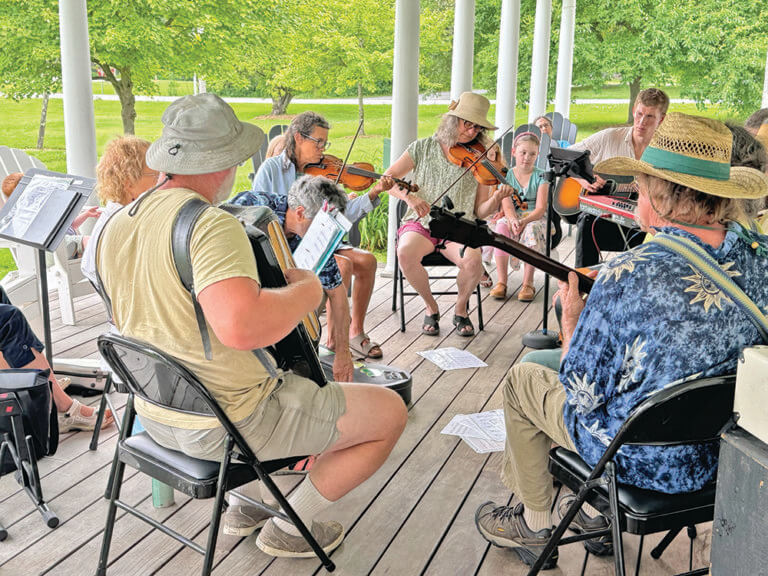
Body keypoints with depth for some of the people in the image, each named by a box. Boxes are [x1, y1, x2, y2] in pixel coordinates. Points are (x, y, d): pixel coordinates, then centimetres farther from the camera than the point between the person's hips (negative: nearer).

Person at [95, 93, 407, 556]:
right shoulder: (212, 225, -27)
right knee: (391, 412, 2)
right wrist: (307, 290, -24)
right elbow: (242, 327, -42)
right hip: (227, 425, -9)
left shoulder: (116, 226, 0)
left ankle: (247, 504, 35)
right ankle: (290, 527, 15)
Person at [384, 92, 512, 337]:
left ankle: (461, 309, 1)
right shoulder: (424, 148, 4)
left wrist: (496, 199, -18)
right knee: (406, 253, -34)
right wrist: (409, 196, -14)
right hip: (421, 224, 0)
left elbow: (481, 211, 3)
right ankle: (431, 307, -5)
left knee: (473, 260, -32)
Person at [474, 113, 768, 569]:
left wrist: (572, 318, -5)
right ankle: (597, 513, 41)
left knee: (522, 379, 15)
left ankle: (534, 525, 31)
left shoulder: (628, 275, -30)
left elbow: (582, 393, -20)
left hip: (643, 461, -7)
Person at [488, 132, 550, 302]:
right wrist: (513, 220, -31)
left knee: (531, 229, -36)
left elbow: (540, 208, -12)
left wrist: (524, 221, -30)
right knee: (501, 227, -31)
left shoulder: (540, 176, -2)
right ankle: (501, 281, -30)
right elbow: (507, 206, -8)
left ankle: (528, 283, -32)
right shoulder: (506, 175, 3)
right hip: (512, 218, 2)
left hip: (535, 219, -1)